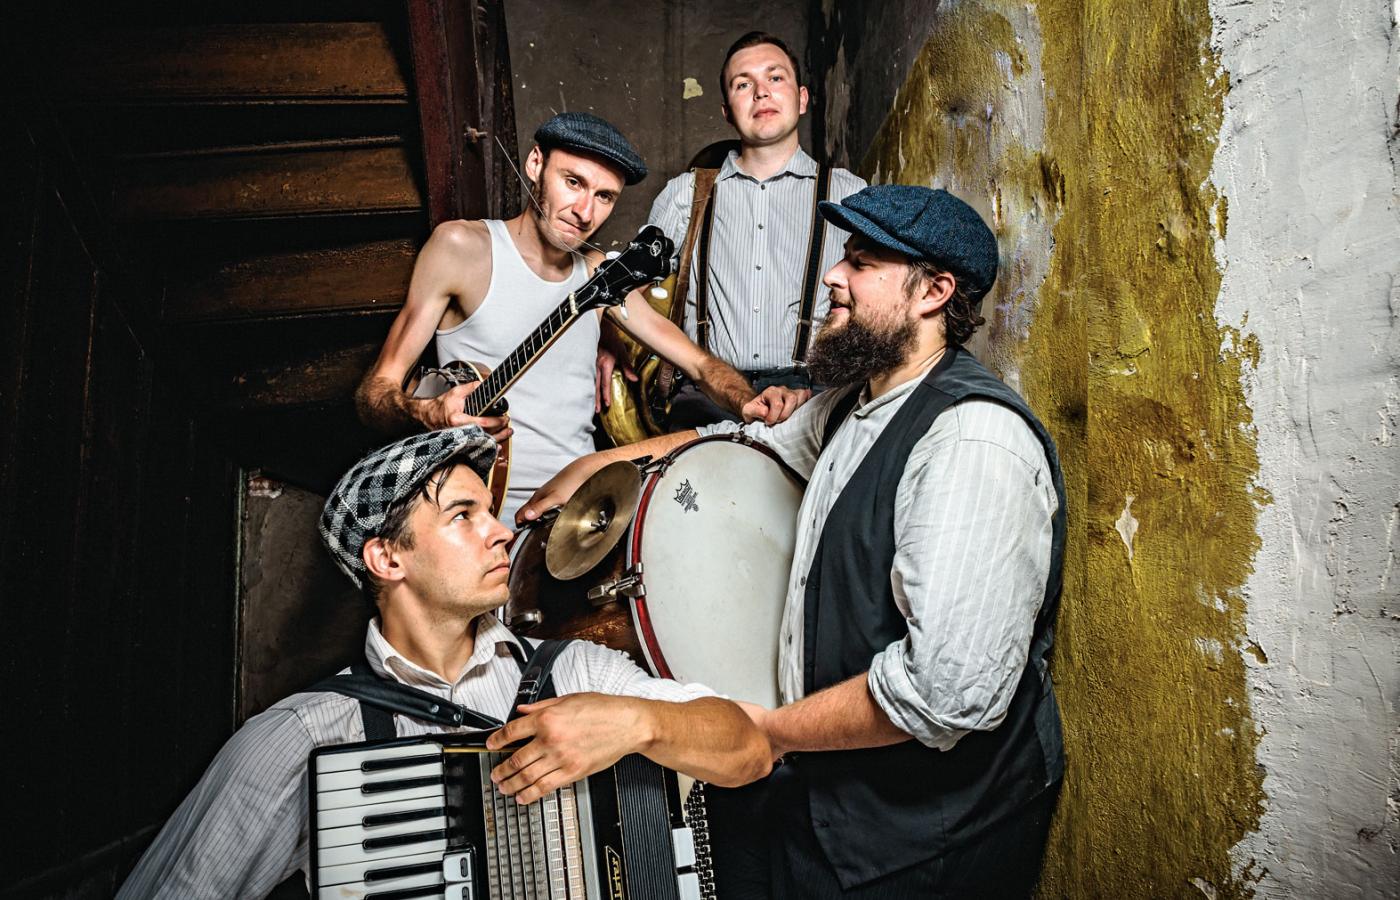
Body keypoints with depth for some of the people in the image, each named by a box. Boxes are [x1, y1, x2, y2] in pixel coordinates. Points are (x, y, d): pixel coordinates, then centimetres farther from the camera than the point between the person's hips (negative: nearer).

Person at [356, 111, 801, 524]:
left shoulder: (598, 274, 10)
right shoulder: (462, 247, -5)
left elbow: (698, 362, 11)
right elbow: (374, 391, -5)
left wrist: (753, 404, -11)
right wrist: (430, 413, -28)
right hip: (501, 515, -5)